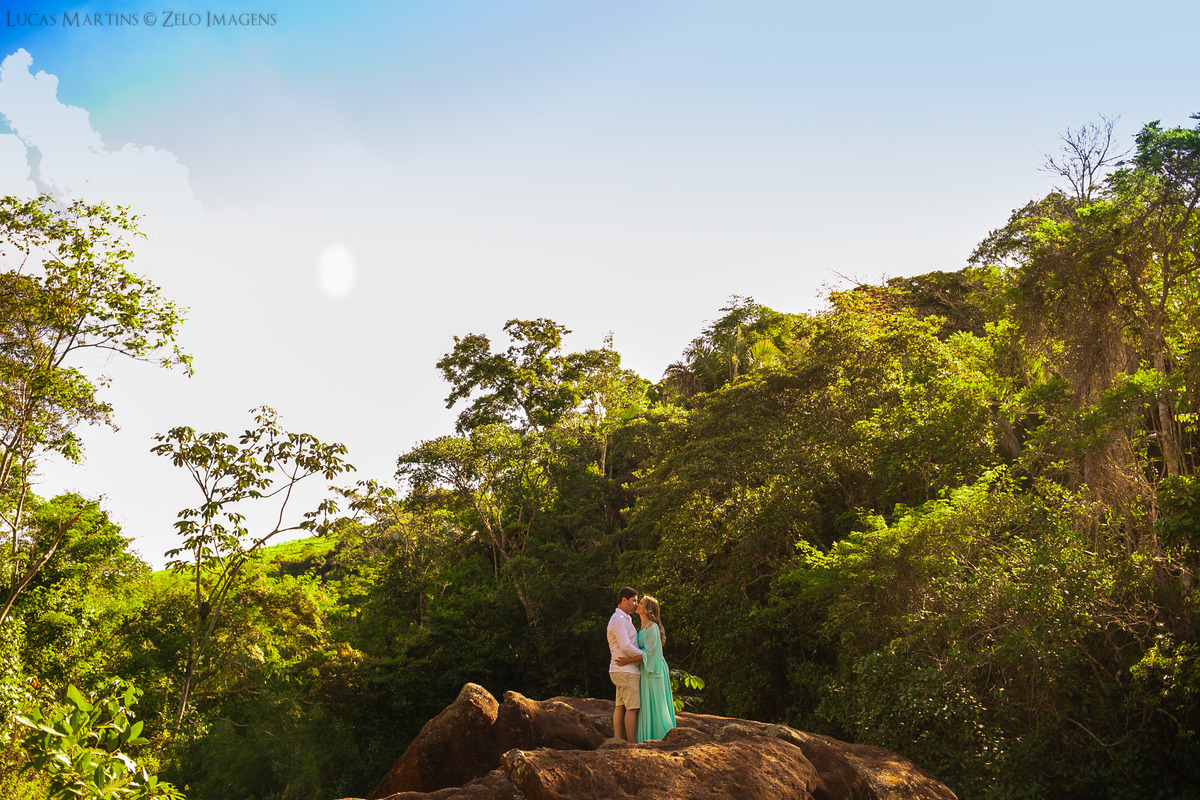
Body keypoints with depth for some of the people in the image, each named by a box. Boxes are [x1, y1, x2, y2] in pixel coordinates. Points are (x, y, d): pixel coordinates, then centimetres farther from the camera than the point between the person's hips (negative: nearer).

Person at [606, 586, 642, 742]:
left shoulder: (625, 619, 19)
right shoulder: (619, 620, -14)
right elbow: (626, 646, -21)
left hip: (621, 671, 10)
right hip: (627, 671, -10)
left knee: (620, 707, 6)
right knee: (632, 707, -7)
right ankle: (632, 745, -5)